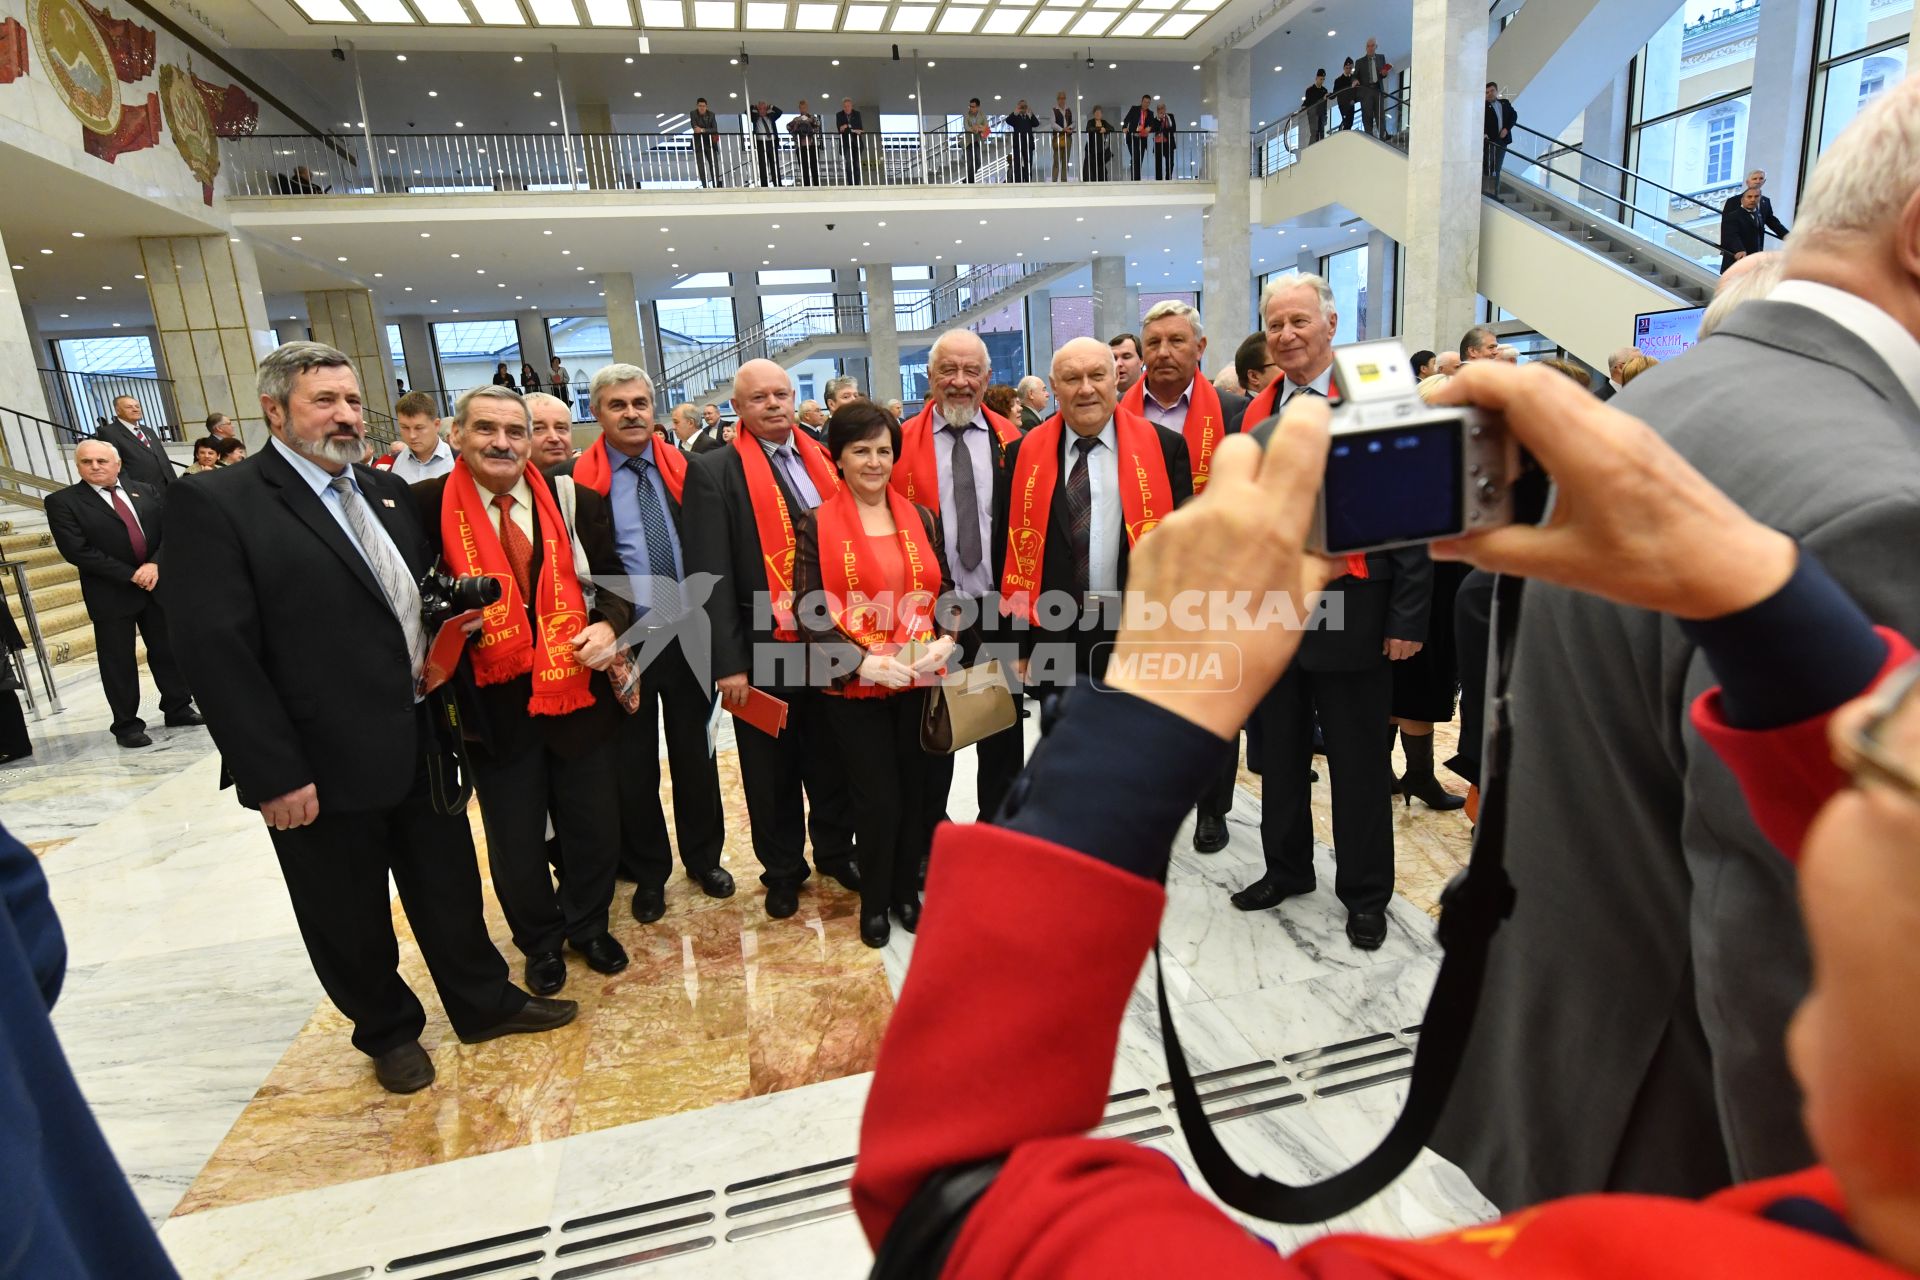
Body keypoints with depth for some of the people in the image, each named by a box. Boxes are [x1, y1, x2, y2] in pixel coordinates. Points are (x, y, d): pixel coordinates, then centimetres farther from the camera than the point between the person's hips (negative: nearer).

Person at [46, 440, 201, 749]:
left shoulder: (146, 491, 7)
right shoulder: (62, 502, -4)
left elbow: (169, 529, 0)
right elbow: (76, 550, -12)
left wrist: (154, 564, -17)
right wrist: (131, 575, -16)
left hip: (158, 583, 3)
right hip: (110, 593, -3)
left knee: (168, 651, 11)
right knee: (119, 662, 5)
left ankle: (178, 708, 25)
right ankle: (126, 725, 14)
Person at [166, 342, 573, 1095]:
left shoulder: (385, 491, 9)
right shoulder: (217, 505, -12)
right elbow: (215, 651, -16)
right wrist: (273, 773, -17)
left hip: (421, 743, 6)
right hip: (323, 767, -5)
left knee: (449, 885, 18)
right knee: (350, 917, 14)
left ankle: (482, 1002, 37)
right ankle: (387, 1031, 37)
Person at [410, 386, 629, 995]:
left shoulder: (577, 504, 0)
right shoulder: (426, 506, -6)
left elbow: (615, 583, 7)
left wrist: (610, 626, -11)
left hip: (578, 694, 2)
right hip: (493, 706, -1)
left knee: (594, 827, 14)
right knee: (515, 842, 14)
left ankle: (588, 925, 41)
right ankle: (540, 942, 40)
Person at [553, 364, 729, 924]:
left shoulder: (686, 470, 2)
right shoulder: (574, 480, -6)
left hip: (690, 637, 2)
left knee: (696, 753, 14)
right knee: (634, 765, 11)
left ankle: (704, 857, 34)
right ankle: (647, 873, 30)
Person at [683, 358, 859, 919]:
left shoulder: (824, 460, 6)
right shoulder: (714, 473, -7)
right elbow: (712, 575, -11)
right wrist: (729, 663, -14)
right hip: (764, 648, -3)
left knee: (832, 756, 17)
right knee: (772, 768, 13)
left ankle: (836, 851, 39)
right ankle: (782, 871, 33)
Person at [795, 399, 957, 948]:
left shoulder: (921, 519, 7)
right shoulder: (815, 525, -4)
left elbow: (944, 592, 10)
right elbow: (810, 611, -9)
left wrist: (944, 640, -10)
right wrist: (862, 661, -21)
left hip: (919, 680, 3)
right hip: (854, 687, -3)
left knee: (916, 791, 11)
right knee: (877, 798, 2)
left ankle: (906, 891, 34)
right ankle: (874, 900, 28)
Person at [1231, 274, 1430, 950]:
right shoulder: (1255, 414, 8)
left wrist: (1407, 617, -11)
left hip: (1350, 610, -4)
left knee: (1359, 762, 8)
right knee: (1280, 754, 16)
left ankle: (1365, 893, 26)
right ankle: (1286, 868, 35)